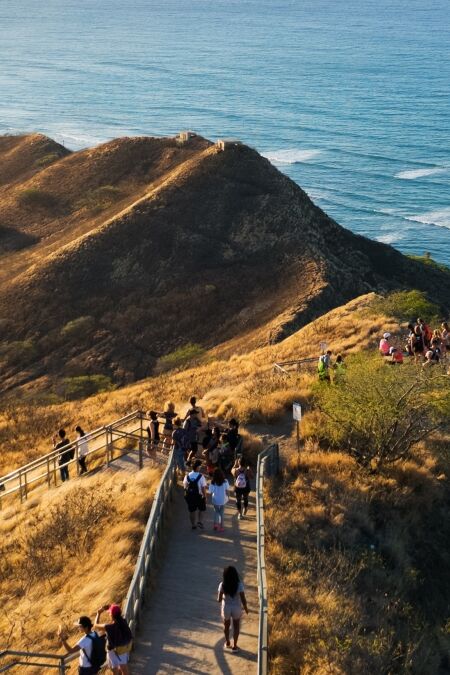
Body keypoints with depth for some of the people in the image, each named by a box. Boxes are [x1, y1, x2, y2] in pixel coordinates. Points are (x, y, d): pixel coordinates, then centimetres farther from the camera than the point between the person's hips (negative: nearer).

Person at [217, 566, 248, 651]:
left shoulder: (222, 585, -19)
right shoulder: (239, 585, -21)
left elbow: (219, 599, -14)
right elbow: (243, 599, -16)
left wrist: (220, 599, 10)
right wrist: (245, 607, 2)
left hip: (226, 608, 1)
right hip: (236, 608, -1)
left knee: (226, 626, 27)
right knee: (236, 627, 22)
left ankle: (227, 642, 46)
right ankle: (234, 646, 29)